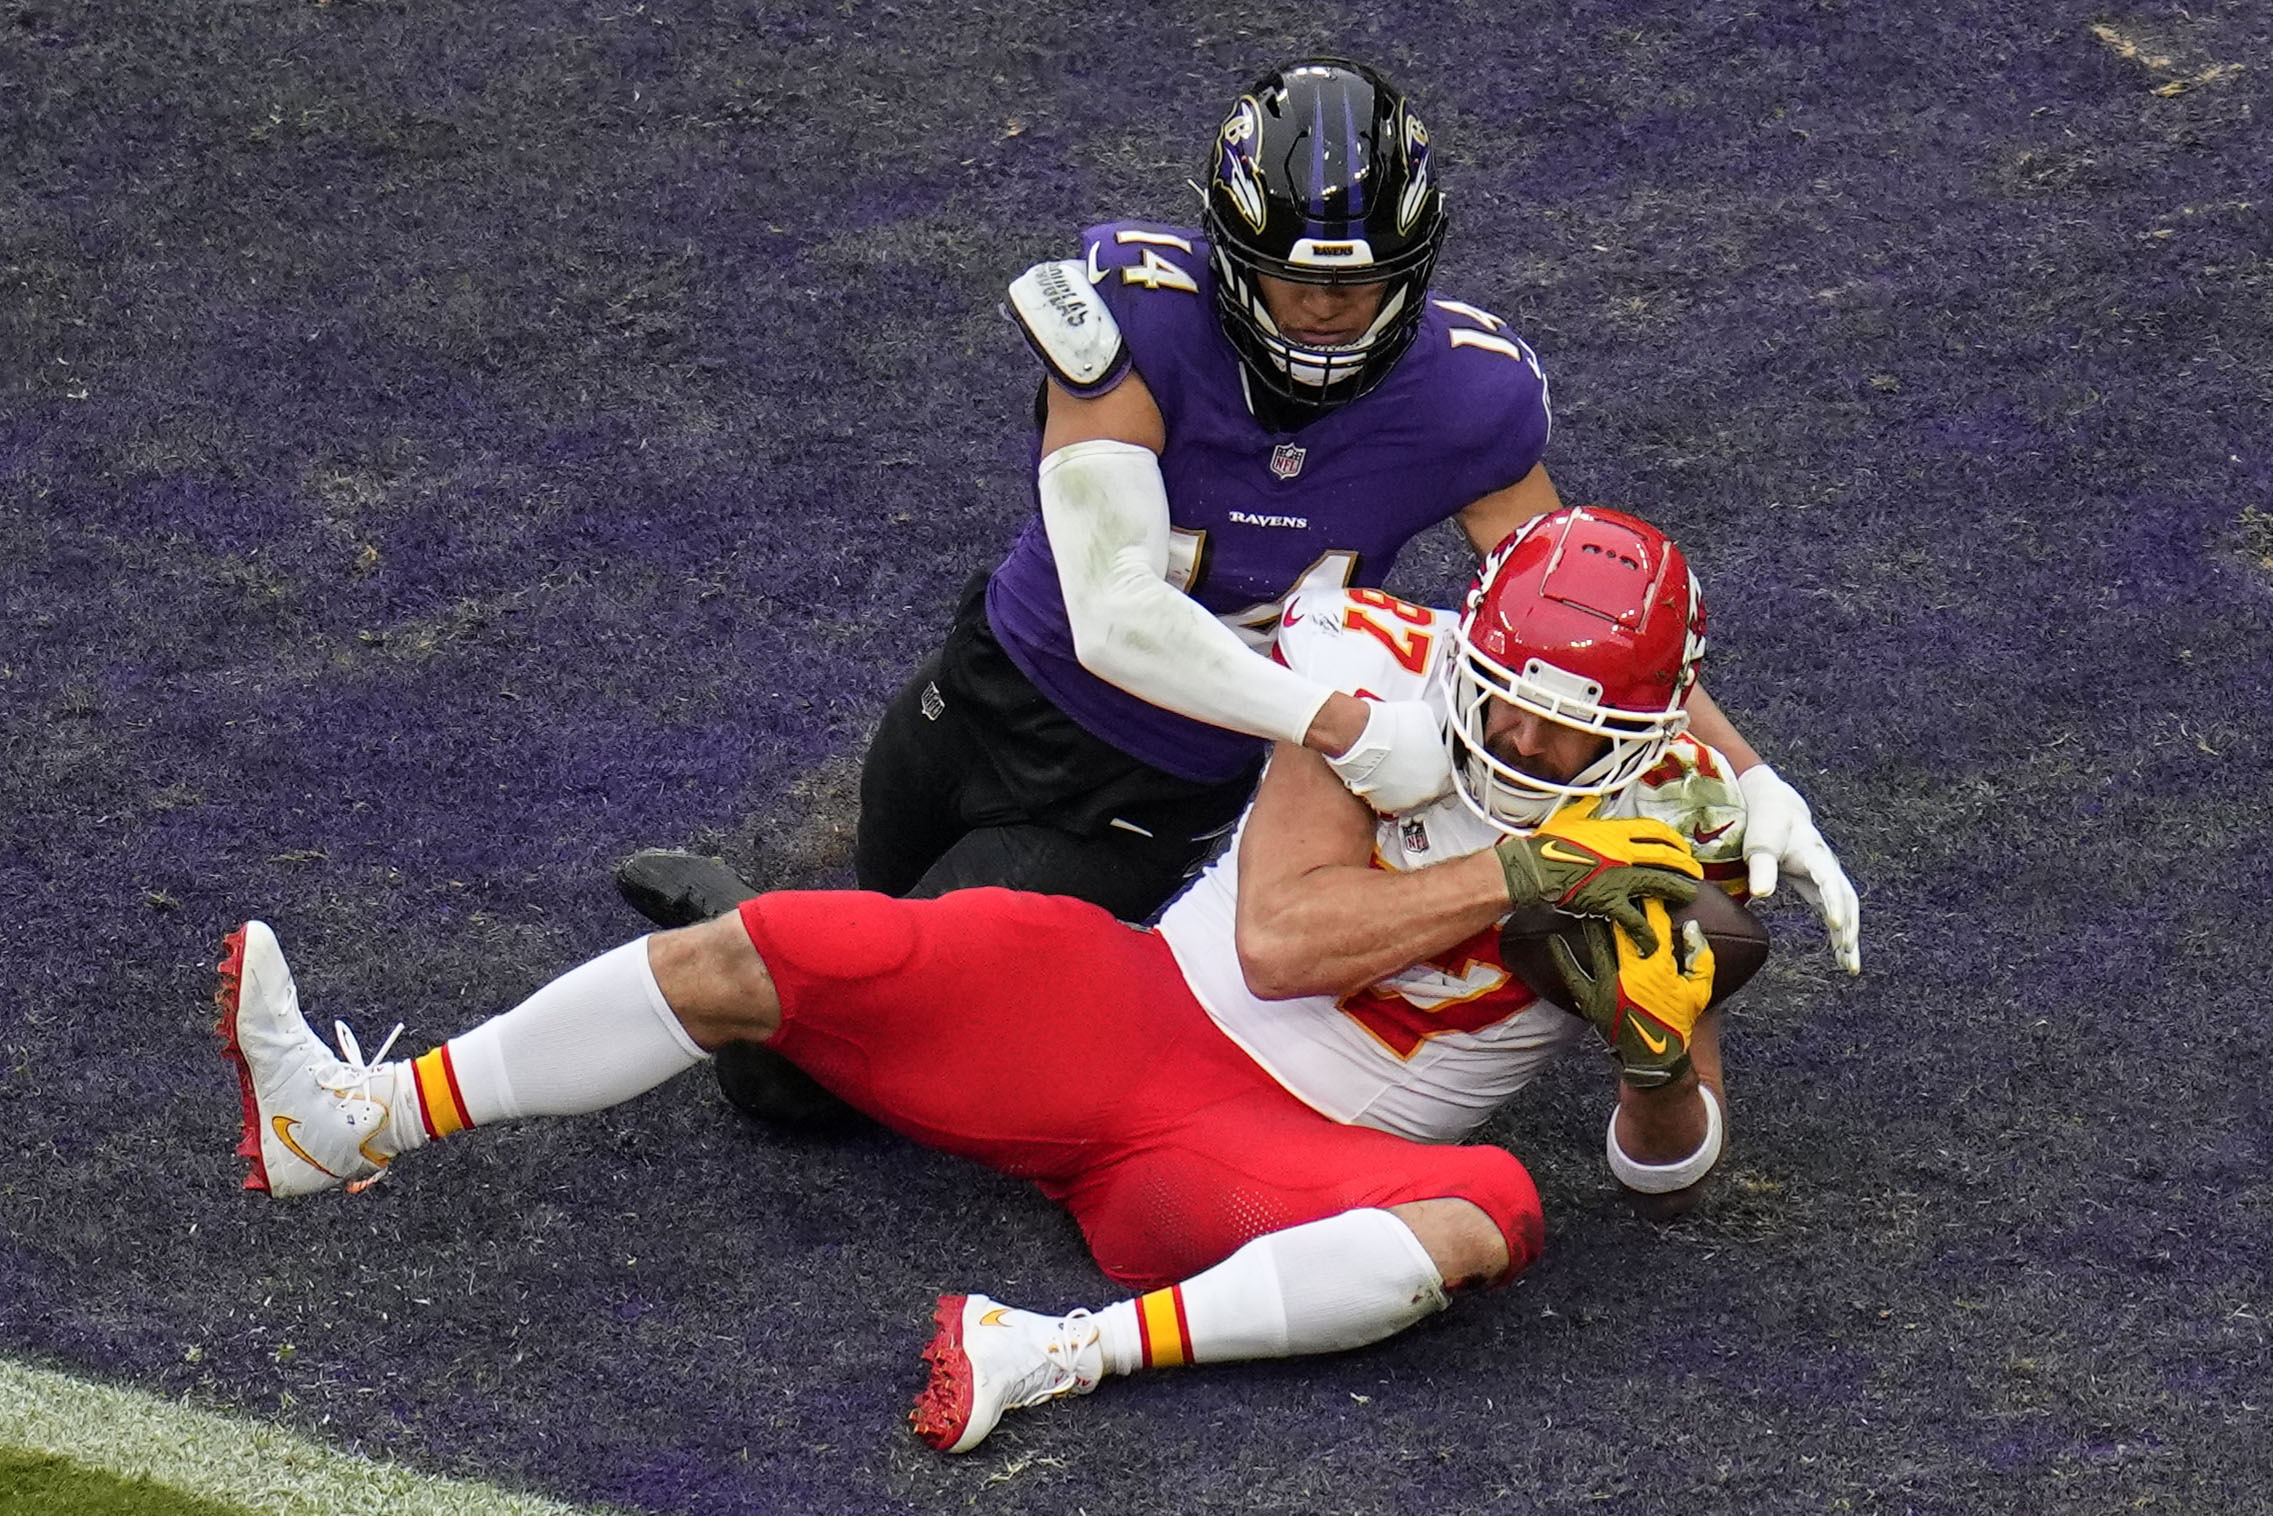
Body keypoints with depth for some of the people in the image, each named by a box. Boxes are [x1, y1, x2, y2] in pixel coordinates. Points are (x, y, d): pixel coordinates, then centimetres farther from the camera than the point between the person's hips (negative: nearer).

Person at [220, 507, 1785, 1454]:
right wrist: (1513, 877, -20)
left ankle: (1073, 1353, -46)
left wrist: (1663, 1052, -18)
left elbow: (1672, 1168, 5)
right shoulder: (1395, 680, -5)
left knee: (1488, 1216, -34)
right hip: (1129, 1006, 2)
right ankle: (354, 1120, 0)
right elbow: (1278, 938, -15)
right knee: (758, 954, -10)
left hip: (1281, 1162, -2)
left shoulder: (1652, 857, -3)